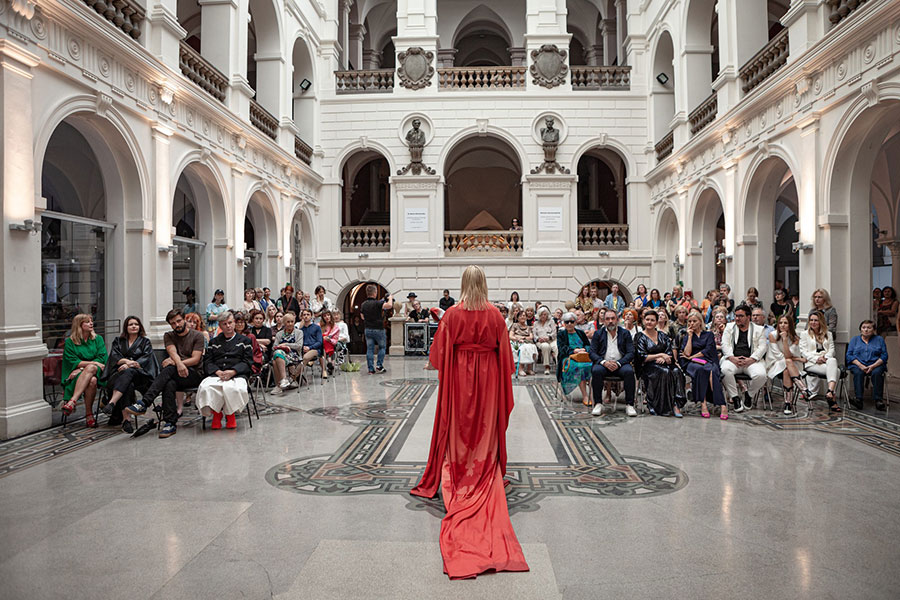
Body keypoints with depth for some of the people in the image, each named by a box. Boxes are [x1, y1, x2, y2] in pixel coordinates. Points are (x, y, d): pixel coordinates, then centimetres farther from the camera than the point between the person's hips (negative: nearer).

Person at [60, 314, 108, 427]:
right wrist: (93, 362, -13)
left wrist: (82, 368, -11)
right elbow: (72, 362, -3)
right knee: (92, 381, -36)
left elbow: (101, 359, 2)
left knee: (90, 368, -37)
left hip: (97, 372, 1)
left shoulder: (98, 339, 14)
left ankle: (72, 401, -41)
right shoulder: (70, 342, 7)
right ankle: (89, 414, -35)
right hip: (77, 373, -1)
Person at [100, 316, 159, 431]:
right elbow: (114, 356, 6)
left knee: (127, 372, -40)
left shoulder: (145, 342, 19)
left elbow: (146, 359, 2)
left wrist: (129, 365, -15)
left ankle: (111, 403, -55)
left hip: (138, 373, -1)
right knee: (128, 386, -37)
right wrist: (126, 361, -16)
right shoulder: (118, 341, 24)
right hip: (118, 373, 1)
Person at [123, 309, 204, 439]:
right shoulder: (168, 336, 17)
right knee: (169, 384, -35)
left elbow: (195, 359, -6)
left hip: (194, 374, -3)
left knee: (169, 369, -34)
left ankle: (143, 403, -42)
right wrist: (179, 363, -27)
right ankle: (170, 424, -35)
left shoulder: (197, 336, 6)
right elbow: (173, 353, -4)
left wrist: (173, 362, -19)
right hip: (174, 375, 3)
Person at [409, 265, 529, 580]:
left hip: (459, 376, 0)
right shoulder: (495, 315, -8)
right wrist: (503, 375, 14)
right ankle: (486, 470, 18)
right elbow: (504, 351, 0)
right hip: (488, 376, 1)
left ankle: (458, 473, 16)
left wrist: (439, 368, 16)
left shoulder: (452, 314, -10)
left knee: (458, 426, 11)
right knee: (485, 427, 12)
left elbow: (442, 350, -2)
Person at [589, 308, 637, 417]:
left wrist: (618, 363, -15)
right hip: (603, 364, 0)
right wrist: (604, 362, -16)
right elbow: (592, 353, 4)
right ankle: (598, 404, -22)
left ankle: (629, 405, -22)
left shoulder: (625, 333, 11)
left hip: (620, 364, 0)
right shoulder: (598, 334, 12)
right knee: (596, 370, -32)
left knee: (629, 371, -31)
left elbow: (631, 353, 2)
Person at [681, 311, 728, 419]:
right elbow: (687, 353, 2)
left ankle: (722, 405, -44)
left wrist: (692, 357, -2)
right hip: (692, 364, 0)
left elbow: (708, 350, 2)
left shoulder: (708, 334, 20)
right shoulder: (686, 336, 20)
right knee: (700, 369, -38)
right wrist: (690, 336, 5)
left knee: (712, 371, -37)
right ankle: (703, 403, -43)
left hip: (707, 361, 0)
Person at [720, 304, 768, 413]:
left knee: (761, 375, -31)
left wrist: (751, 359, -12)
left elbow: (762, 347, 4)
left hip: (751, 360, 0)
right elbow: (725, 344, 7)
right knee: (725, 370, -34)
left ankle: (749, 395, 0)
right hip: (733, 359, 0)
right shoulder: (729, 327, 18)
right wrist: (732, 357, -11)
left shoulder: (759, 329, 15)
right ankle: (735, 398, -18)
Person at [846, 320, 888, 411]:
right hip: (858, 364, 0)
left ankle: (878, 400, -34)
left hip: (875, 365, 0)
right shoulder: (855, 339, 17)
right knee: (858, 372, -33)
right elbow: (849, 355, 6)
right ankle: (858, 399, -43)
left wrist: (873, 366, -12)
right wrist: (860, 365, -12)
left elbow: (884, 356, 5)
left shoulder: (879, 339, 16)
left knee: (877, 372, -34)